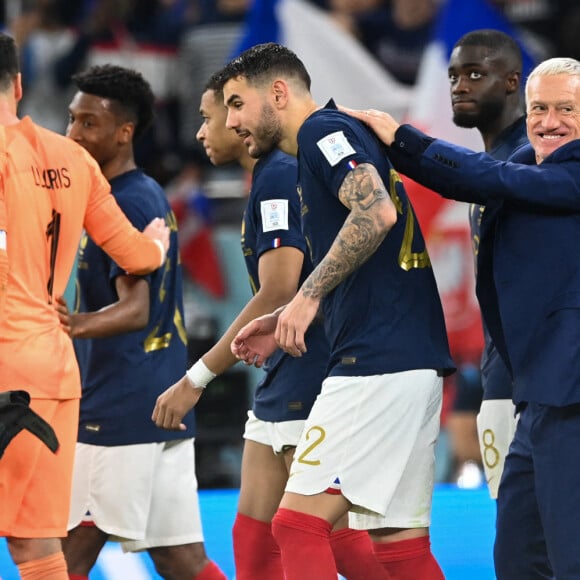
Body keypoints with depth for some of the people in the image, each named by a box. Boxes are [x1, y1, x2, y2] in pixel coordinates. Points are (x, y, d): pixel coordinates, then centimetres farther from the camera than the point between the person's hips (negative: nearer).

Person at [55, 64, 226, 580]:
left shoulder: (123, 204, -13)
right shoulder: (151, 197, 16)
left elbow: (136, 310, -23)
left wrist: (78, 324, -41)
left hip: (122, 411, -10)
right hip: (163, 403, 10)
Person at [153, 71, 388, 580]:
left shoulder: (278, 177, -15)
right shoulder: (273, 177, 16)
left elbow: (277, 294, -22)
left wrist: (197, 378, -20)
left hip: (309, 382, -10)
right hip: (282, 386, 10)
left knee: (332, 535, -8)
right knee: (253, 533, 8)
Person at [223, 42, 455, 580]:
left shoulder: (323, 130, -5)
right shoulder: (333, 138, 25)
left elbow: (376, 213, -23)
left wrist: (308, 294, -19)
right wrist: (282, 322, 22)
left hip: (377, 362, -10)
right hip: (414, 364, 10)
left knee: (299, 521, -11)